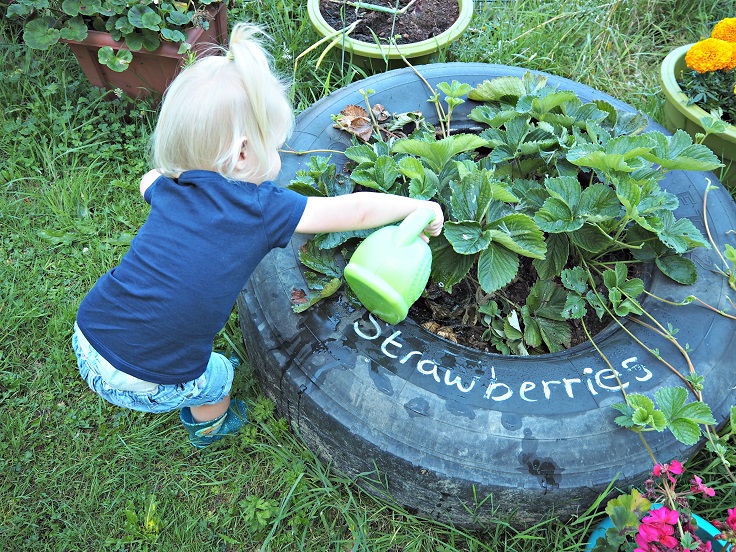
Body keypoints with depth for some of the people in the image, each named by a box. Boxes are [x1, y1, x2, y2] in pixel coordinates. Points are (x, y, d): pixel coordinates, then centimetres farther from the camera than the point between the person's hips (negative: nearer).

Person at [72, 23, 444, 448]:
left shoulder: (168, 186, 2)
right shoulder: (264, 208, -15)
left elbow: (147, 180, 29)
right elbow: (357, 212, -6)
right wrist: (422, 207, 8)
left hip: (88, 338, 5)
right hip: (146, 384, -4)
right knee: (216, 377, 28)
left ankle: (191, 401, 59)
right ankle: (210, 425, 57)